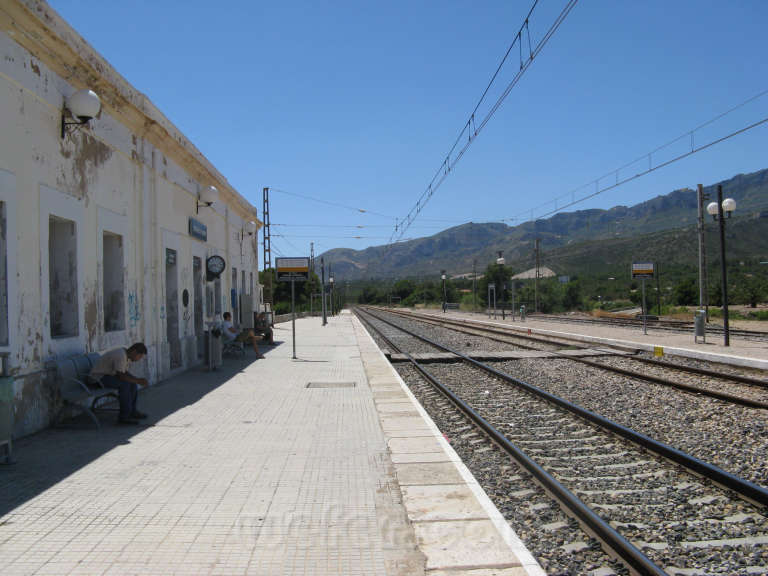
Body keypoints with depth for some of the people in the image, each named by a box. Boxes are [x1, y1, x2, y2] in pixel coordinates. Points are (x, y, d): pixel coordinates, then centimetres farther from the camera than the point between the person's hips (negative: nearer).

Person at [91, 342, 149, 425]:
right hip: (99, 376, -10)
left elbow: (125, 372, 11)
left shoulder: (126, 355, 4)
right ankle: (124, 416, -21)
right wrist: (138, 381, -23)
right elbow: (121, 376, -31)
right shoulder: (120, 356, -27)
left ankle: (132, 411, 11)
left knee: (133, 383, 5)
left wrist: (138, 380, -4)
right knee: (125, 384, -27)